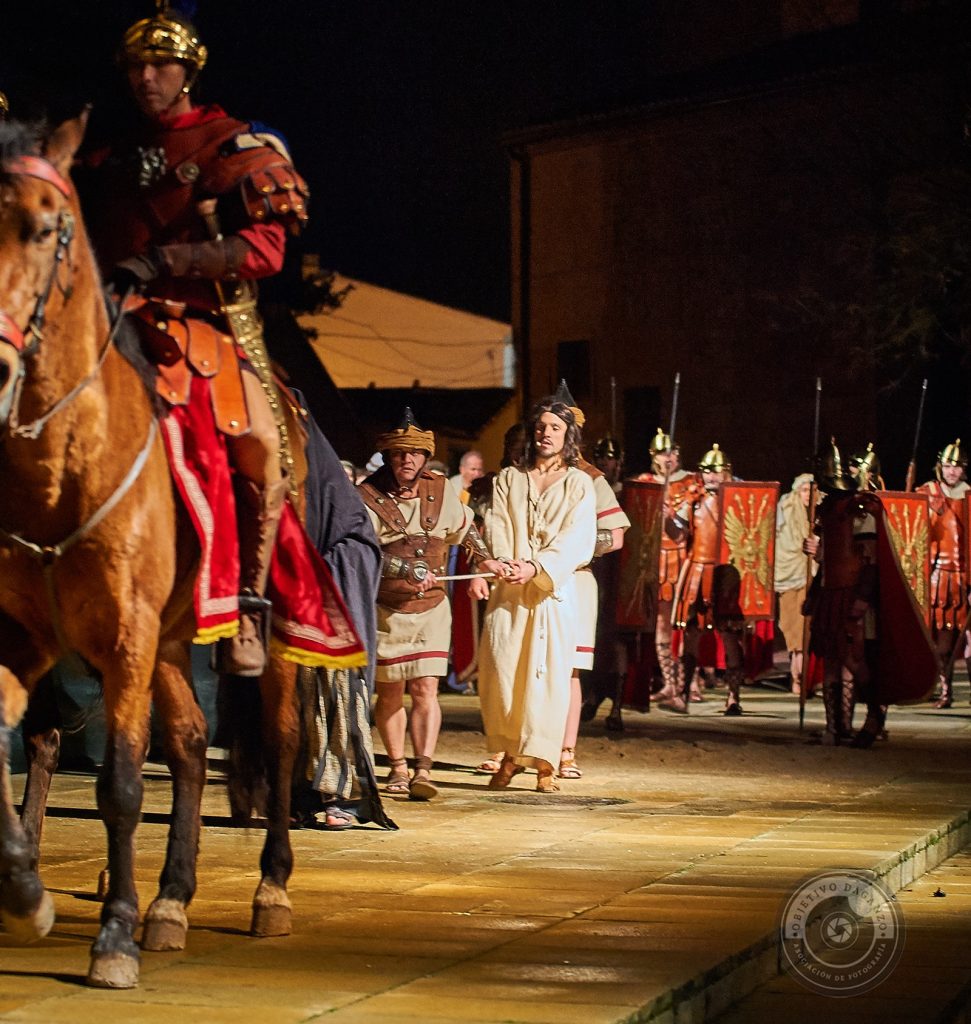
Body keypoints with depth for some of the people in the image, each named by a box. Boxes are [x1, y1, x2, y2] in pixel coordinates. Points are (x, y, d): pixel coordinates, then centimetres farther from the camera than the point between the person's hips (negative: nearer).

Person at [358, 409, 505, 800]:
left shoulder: (441, 491, 5)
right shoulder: (368, 497, -9)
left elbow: (463, 526, 27)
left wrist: (483, 559, 30)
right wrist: (408, 571, -32)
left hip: (431, 608, 2)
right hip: (386, 610, -2)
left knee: (425, 689, -8)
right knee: (390, 694, 8)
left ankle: (423, 769, -13)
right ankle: (398, 768, 22)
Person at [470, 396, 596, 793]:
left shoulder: (579, 485, 7)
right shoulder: (509, 479, 15)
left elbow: (577, 542, -5)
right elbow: (497, 529, 3)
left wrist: (537, 568, -20)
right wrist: (501, 564, -18)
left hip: (554, 590, -2)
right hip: (508, 590, 2)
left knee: (547, 674, -6)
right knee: (501, 670, -5)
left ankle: (543, 762, -1)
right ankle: (511, 754, 11)